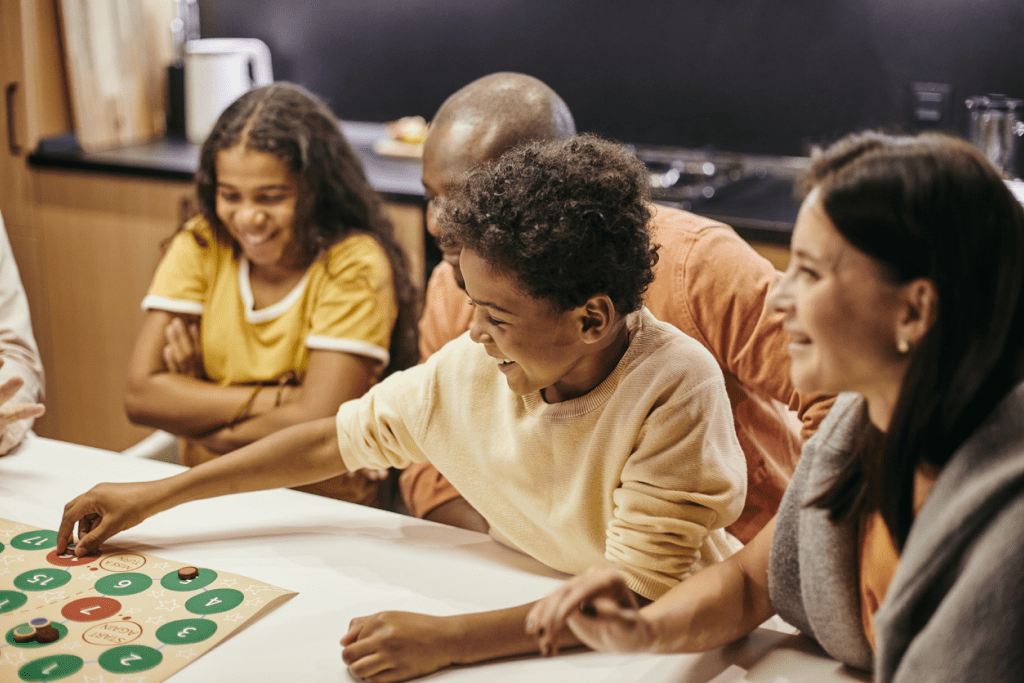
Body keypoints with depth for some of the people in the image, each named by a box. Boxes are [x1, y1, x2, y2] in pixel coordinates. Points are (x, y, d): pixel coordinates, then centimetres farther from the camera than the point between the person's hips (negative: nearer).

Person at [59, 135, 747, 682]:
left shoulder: (675, 388, -25)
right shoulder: (473, 366, -9)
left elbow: (640, 591, -27)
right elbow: (340, 438, 3)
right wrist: (154, 496, 5)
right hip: (530, 613, 4)